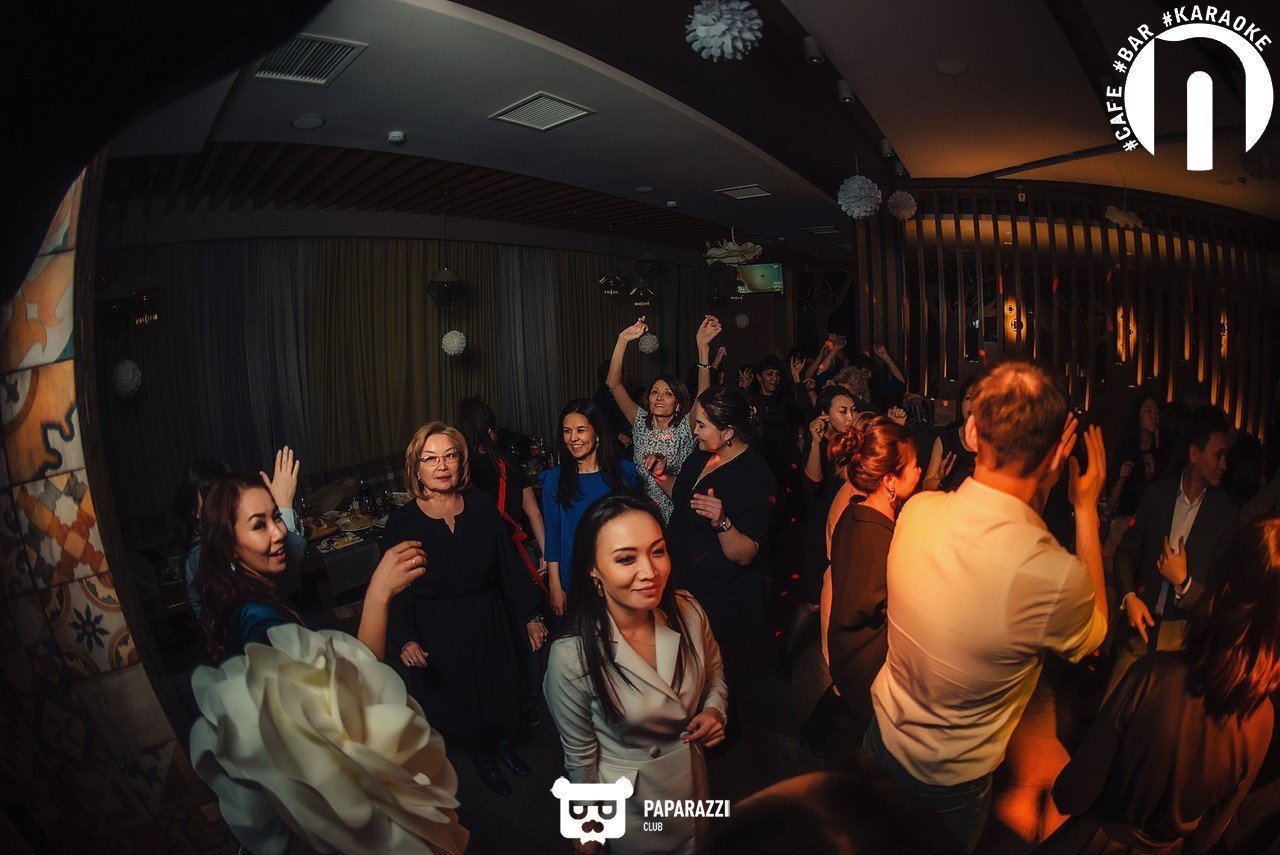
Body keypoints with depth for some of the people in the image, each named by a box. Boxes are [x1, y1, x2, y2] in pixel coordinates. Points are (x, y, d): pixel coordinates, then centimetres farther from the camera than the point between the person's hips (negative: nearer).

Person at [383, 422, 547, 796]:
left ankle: (503, 745, 52)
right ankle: (480, 758, 48)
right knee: (459, 699, 17)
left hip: (488, 623, 2)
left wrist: (531, 615, -3)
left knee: (500, 689, 20)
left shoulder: (482, 505, -10)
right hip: (438, 633, -2)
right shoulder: (402, 523, -16)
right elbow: (396, 592, -13)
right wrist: (405, 640, -27)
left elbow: (509, 565, -4)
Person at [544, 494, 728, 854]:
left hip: (694, 780, 4)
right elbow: (580, 756, -15)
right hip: (629, 804, -4)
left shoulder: (688, 612, -19)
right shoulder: (571, 657, -31)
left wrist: (714, 709, -15)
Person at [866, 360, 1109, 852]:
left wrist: (1040, 491, -5)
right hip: (949, 783, -3)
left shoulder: (916, 511, -22)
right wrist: (1086, 508, -8)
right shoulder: (1056, 576, -36)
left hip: (883, 735, 3)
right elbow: (1094, 634, -8)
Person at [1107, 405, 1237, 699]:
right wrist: (1129, 597, -7)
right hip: (1140, 622, 2)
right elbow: (1125, 551, 7)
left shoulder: (1226, 510, -3)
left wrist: (1184, 584, -16)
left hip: (1185, 635, -1)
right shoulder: (1157, 493, 2)